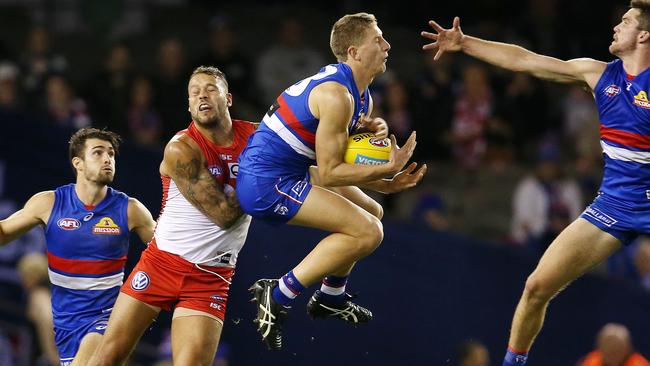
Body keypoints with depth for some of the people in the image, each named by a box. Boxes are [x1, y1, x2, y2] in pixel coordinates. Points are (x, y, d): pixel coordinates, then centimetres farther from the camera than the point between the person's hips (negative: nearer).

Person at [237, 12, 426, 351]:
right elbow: (328, 173, -20)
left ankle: (331, 297, 34)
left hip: (288, 172, 11)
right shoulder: (337, 96, -21)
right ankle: (277, 297, -13)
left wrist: (371, 131, 1)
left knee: (371, 212, 23)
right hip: (266, 184, -11)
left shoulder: (361, 97, 12)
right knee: (368, 231, -17)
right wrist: (388, 171, -20)